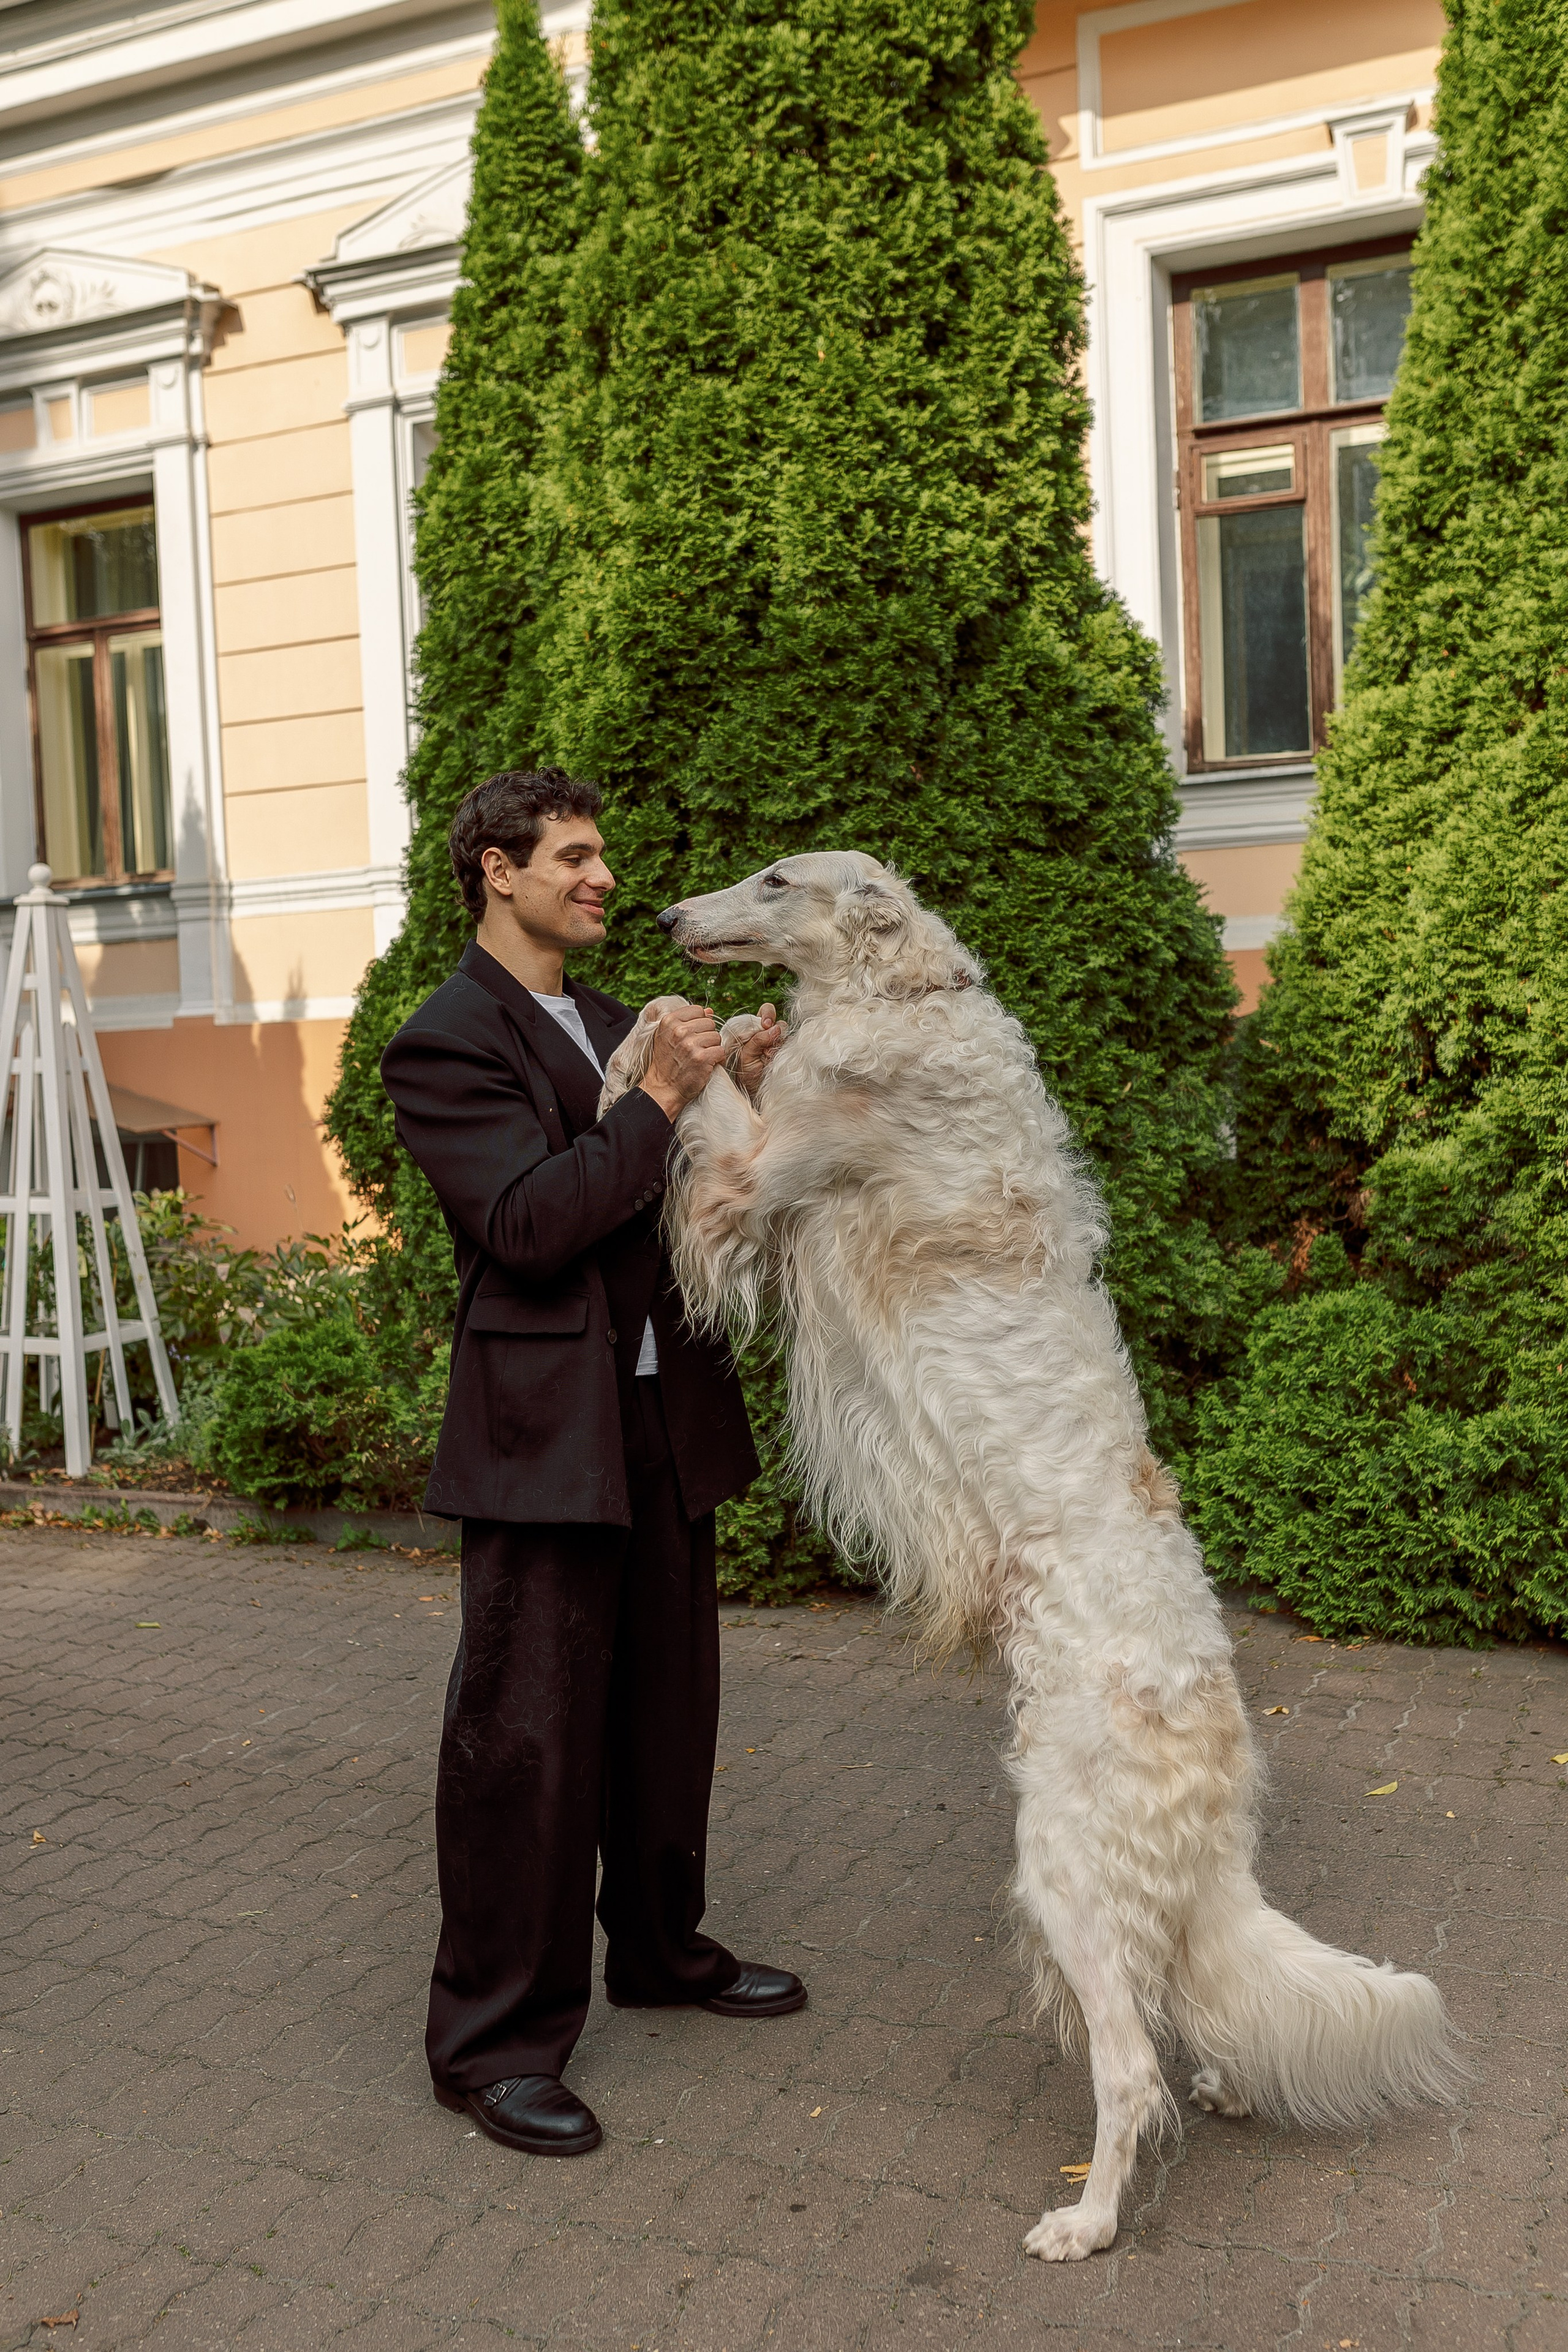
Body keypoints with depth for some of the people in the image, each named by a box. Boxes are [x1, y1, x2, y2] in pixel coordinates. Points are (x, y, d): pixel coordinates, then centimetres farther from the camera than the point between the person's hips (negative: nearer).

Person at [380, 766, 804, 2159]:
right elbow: (530, 1229, -21)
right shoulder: (447, 1044, -10)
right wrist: (662, 1101, -19)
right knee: (526, 1741, 0)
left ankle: (661, 1948, 38)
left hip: (666, 1421, 8)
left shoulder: (612, 1025, 16)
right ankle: (492, 2041, 14)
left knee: (667, 1708, 19)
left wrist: (741, 1096, 0)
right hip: (546, 1432, -8)